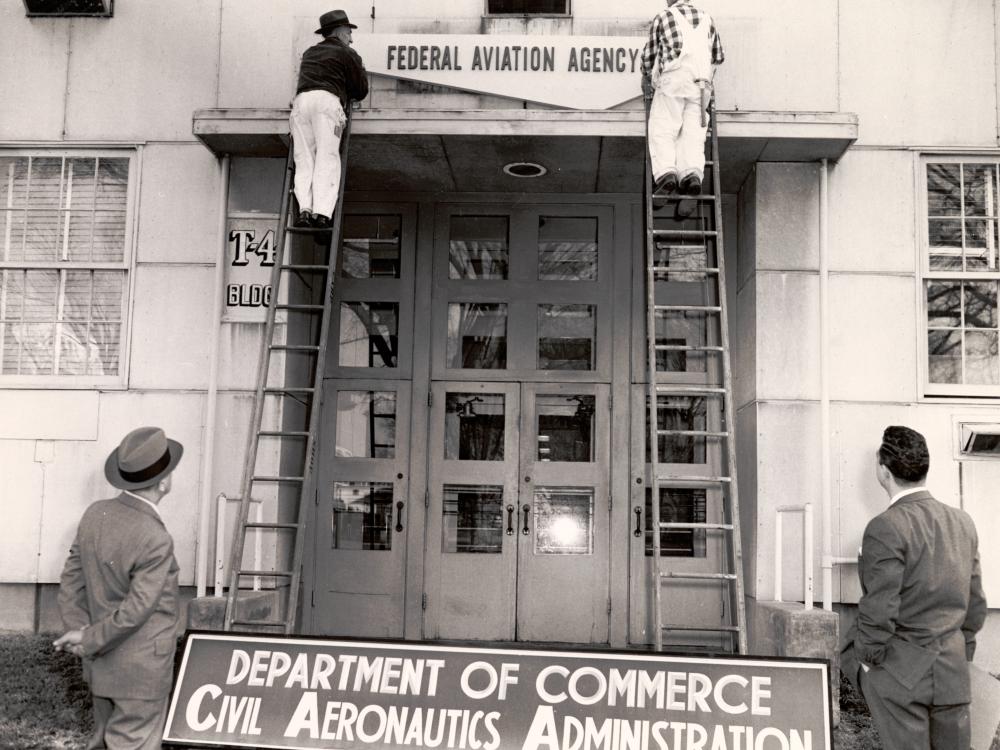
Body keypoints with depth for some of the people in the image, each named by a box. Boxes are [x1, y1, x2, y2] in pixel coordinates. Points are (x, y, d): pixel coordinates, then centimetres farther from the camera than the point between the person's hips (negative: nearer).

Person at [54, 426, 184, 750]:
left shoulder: (94, 514, -3)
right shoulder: (156, 540, -26)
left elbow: (72, 580, 1)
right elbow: (136, 610, -23)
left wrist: (79, 632, -3)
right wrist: (89, 641, -11)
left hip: (102, 663, 8)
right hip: (141, 670, -8)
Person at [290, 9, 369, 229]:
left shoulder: (309, 53, 31)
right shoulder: (347, 54, 16)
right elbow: (361, 90, 16)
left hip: (301, 100, 4)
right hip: (327, 100, -4)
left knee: (304, 159, 1)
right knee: (327, 158, -9)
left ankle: (304, 209, -15)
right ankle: (322, 212, -22)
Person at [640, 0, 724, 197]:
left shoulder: (662, 17, 11)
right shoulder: (706, 19, 21)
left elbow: (649, 54, 17)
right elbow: (718, 56, 27)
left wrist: (646, 77, 35)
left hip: (672, 79, -3)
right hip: (700, 83, 3)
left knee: (662, 130, -4)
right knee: (693, 132, -1)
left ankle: (666, 173, -24)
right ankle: (692, 174, -22)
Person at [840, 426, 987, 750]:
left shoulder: (886, 527, -17)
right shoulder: (963, 522, 5)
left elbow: (879, 610, -17)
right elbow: (976, 604, 10)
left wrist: (867, 660, -4)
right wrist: (960, 652, 19)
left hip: (901, 674, -6)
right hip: (954, 674, 6)